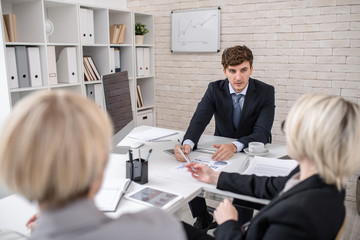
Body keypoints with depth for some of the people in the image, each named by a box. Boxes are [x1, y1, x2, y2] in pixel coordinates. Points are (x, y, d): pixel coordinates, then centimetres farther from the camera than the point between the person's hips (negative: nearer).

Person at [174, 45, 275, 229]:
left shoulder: (265, 92, -12)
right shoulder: (215, 89, -7)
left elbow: (262, 133, -23)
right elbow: (199, 119, -21)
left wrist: (235, 146, -44)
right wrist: (187, 144, -44)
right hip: (221, 150, 3)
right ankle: (202, 219, 10)